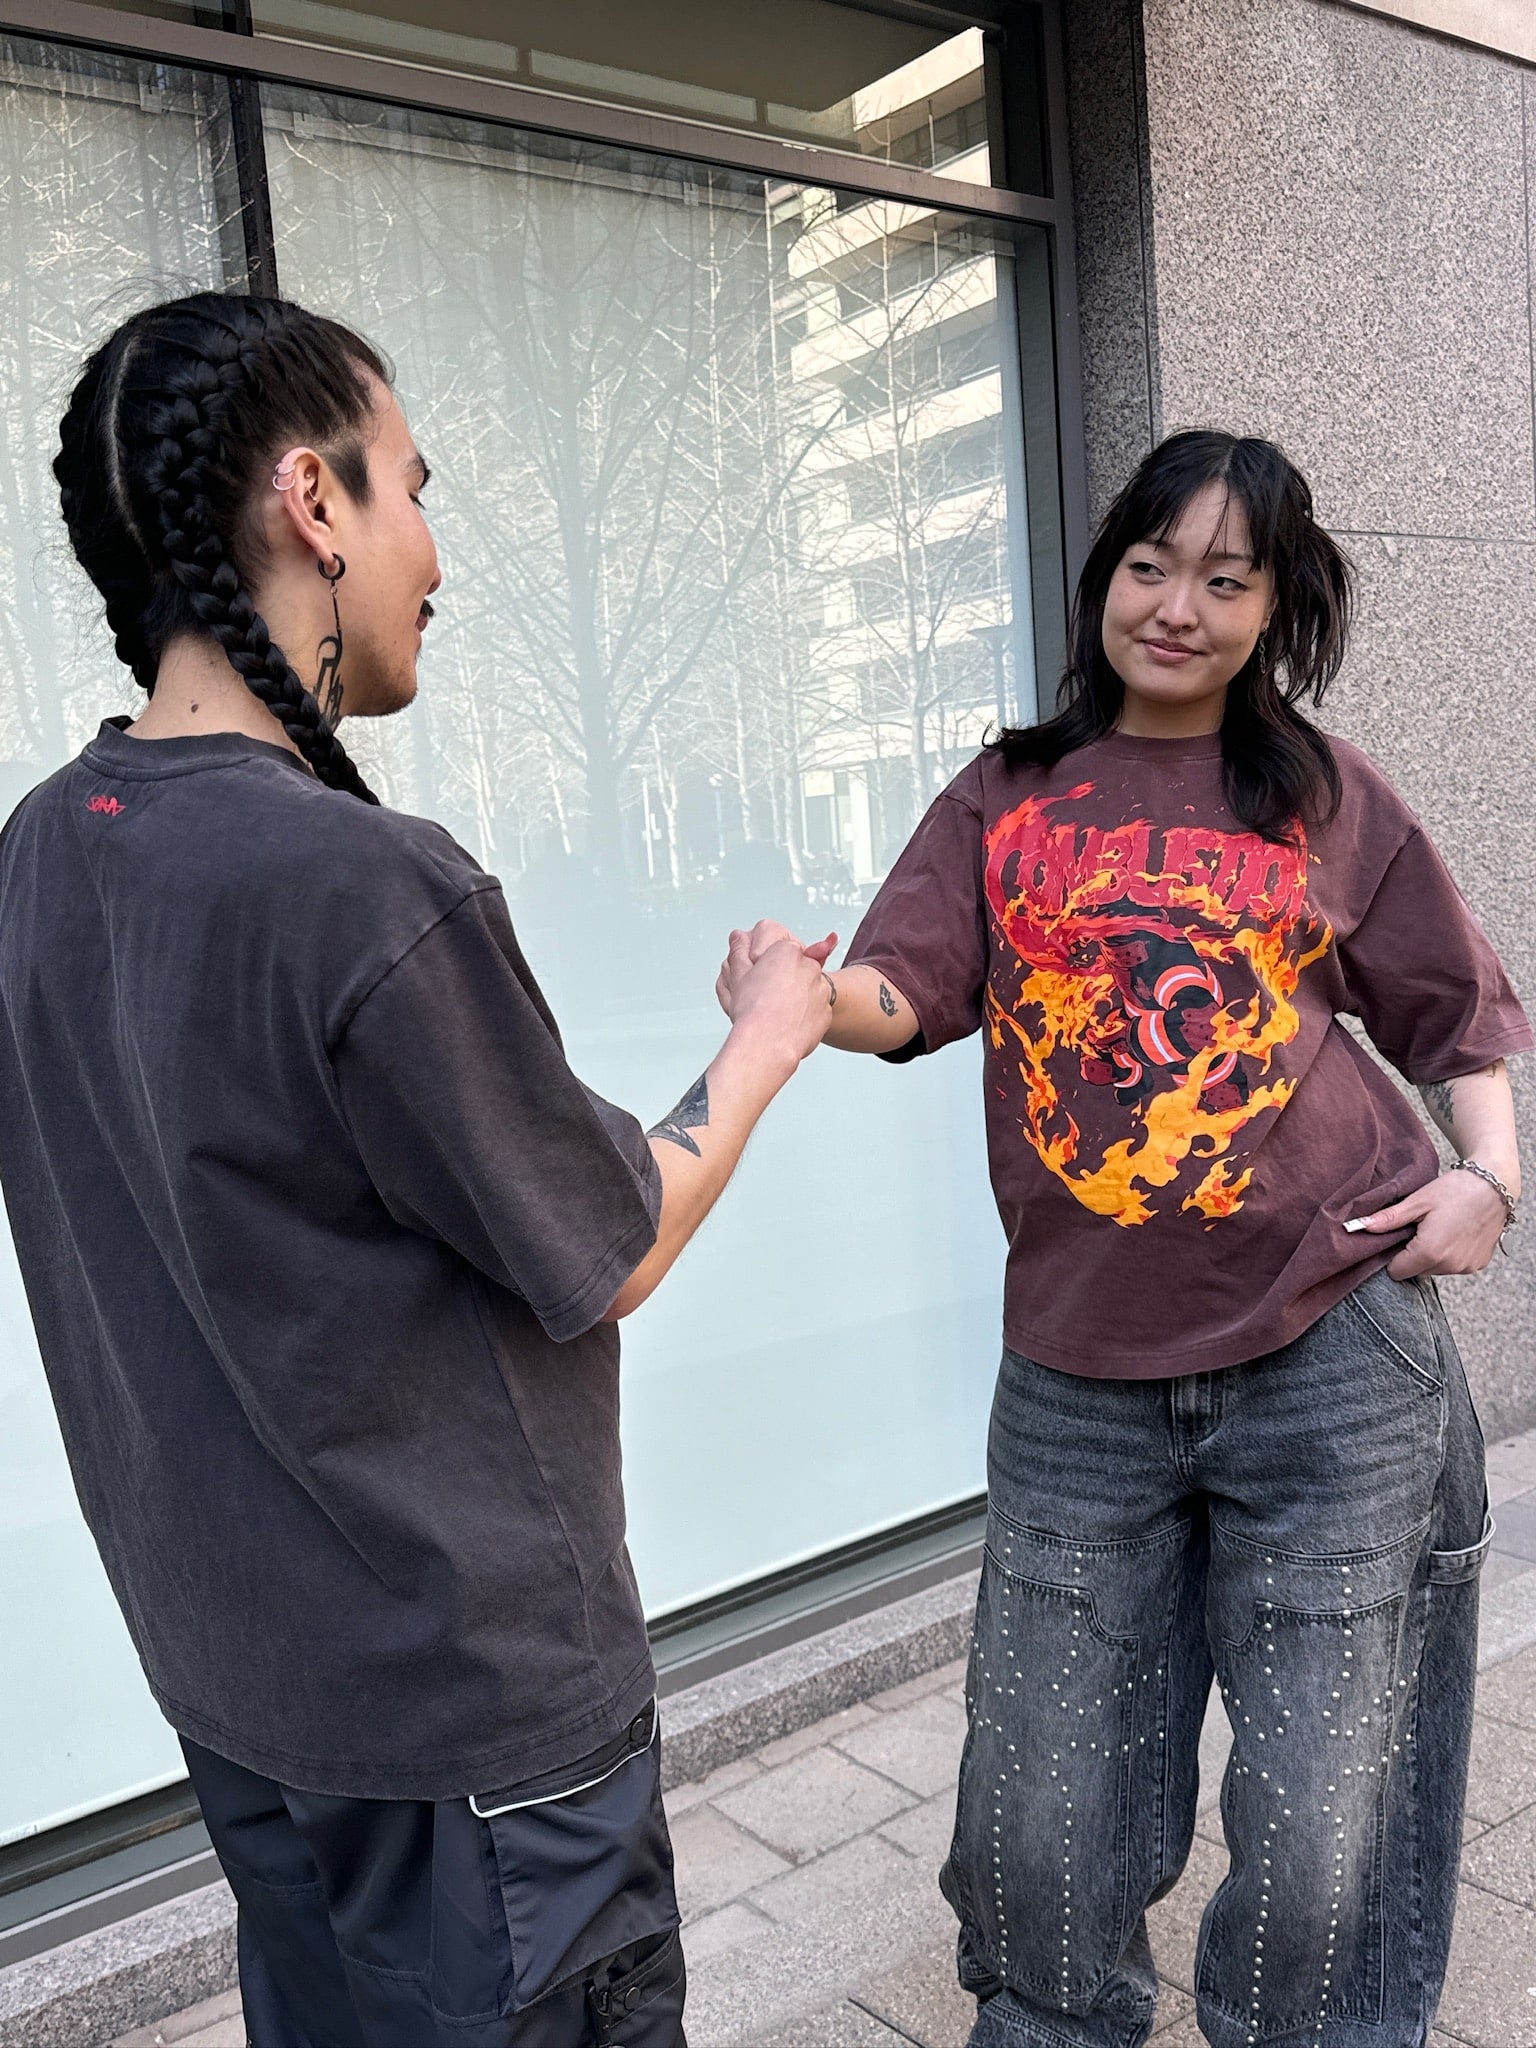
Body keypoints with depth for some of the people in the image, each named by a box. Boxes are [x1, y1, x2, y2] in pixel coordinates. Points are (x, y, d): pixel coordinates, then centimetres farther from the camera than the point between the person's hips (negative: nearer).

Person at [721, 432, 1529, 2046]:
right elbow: (902, 993, -6)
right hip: (1080, 1378, 1)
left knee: (1322, 1827, 8)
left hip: (1331, 1358, 0)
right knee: (1043, 1828, 10)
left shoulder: (1330, 801, 7)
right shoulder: (1005, 802, 7)